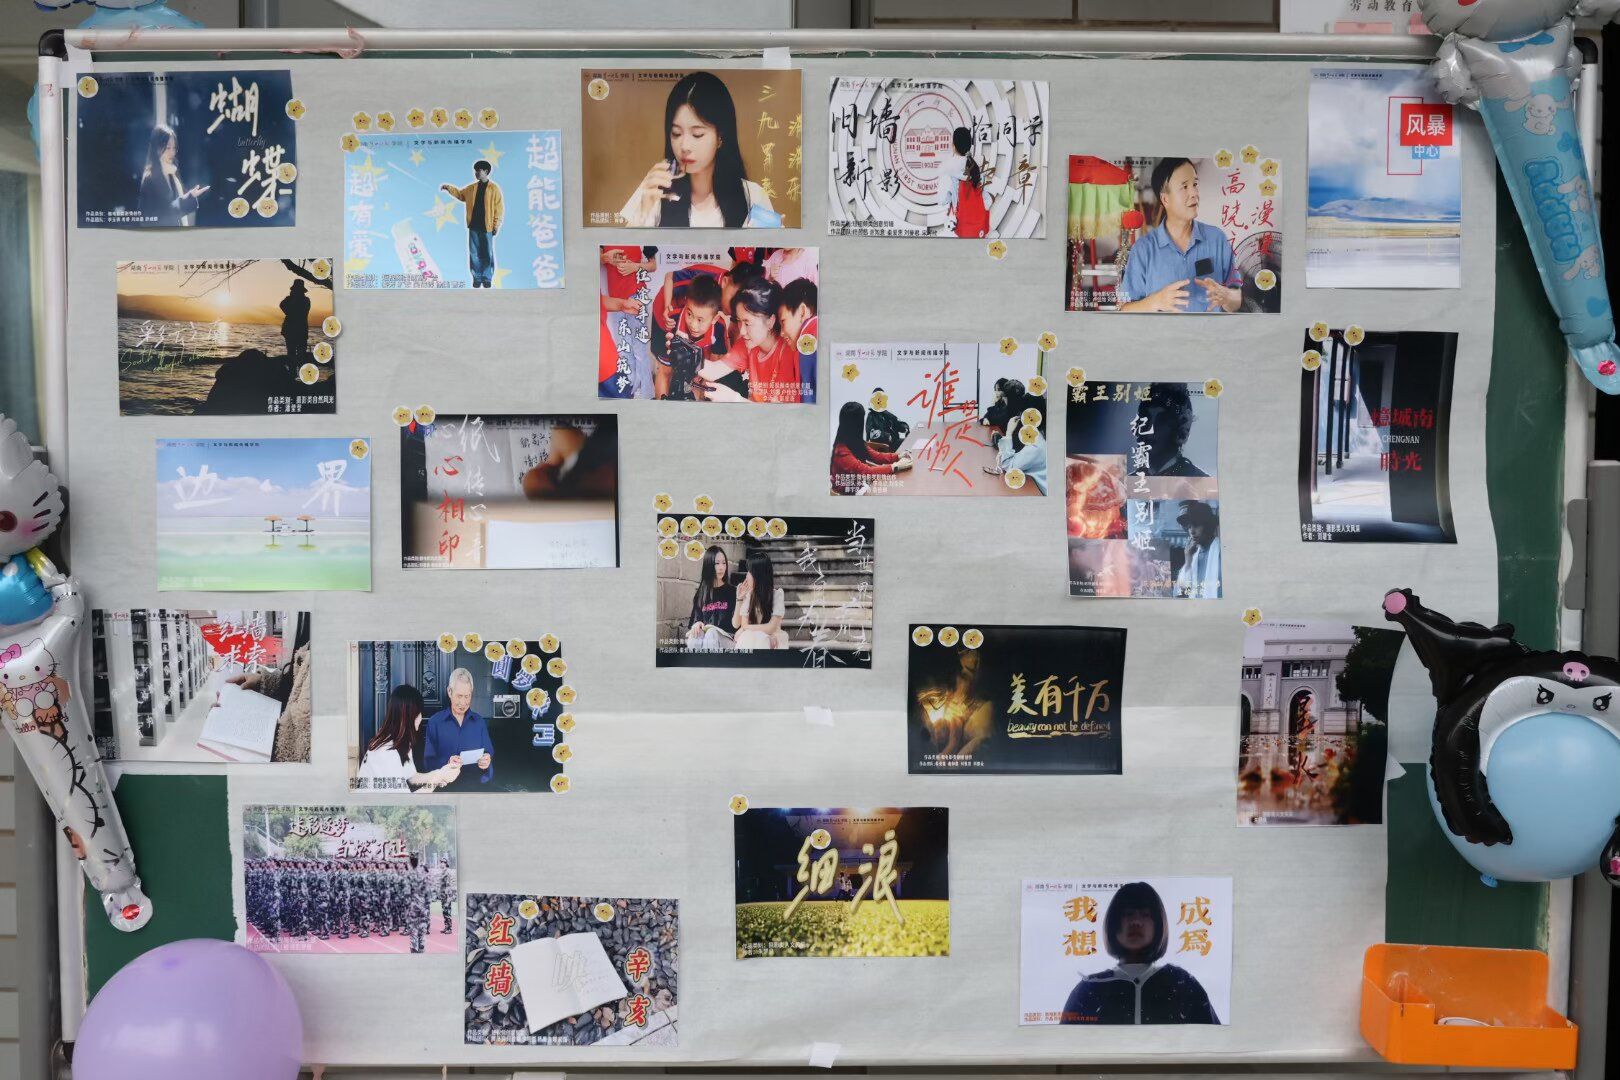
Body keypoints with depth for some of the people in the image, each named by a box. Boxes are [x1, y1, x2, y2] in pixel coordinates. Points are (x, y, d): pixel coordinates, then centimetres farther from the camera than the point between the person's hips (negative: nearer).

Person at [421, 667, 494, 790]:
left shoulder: (479, 722, 12)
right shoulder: (434, 722, 5)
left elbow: (489, 754, 11)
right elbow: (428, 761, 0)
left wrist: (487, 761, -11)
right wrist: (446, 763, -19)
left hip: (475, 786, 3)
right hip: (445, 787, -3)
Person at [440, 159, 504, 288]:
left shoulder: (494, 188, -5)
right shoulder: (472, 188, 10)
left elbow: (499, 208, -6)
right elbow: (460, 194, 25)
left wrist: (496, 225, -10)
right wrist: (449, 188, 8)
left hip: (487, 227, -4)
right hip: (473, 226, 5)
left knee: (487, 254, 3)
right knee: (474, 253, 6)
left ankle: (487, 279, 11)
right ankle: (477, 278, 14)